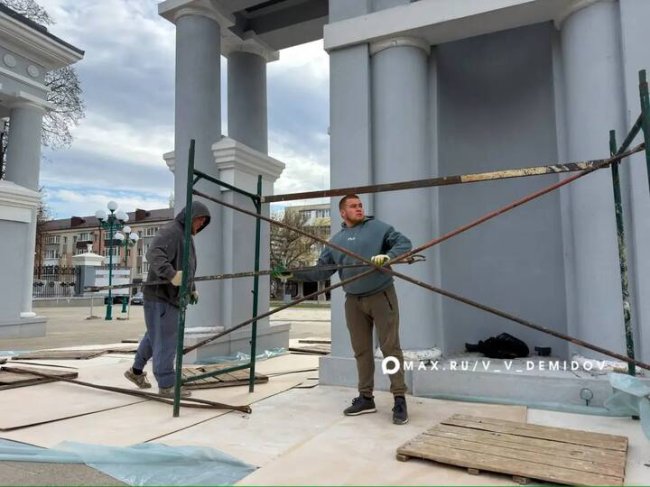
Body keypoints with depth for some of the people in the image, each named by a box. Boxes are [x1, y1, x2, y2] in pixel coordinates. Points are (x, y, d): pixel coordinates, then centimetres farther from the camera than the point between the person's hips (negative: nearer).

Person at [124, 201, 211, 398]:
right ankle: (166, 385, 5)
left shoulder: (185, 236, 20)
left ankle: (136, 371, 36)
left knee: (155, 336, 20)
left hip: (172, 296, 10)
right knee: (165, 339, -4)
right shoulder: (170, 231, -13)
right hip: (160, 295, -10)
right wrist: (171, 274, -43)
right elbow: (153, 254, -30)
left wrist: (192, 289, 22)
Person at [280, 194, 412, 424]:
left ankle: (399, 399, 5)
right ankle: (366, 397, 22)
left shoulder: (378, 227, 2)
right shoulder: (336, 241, 12)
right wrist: (294, 273, -2)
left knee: (390, 347, -3)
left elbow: (404, 243, -4)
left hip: (381, 296, -4)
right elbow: (321, 270, 9)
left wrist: (388, 256, -24)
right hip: (353, 301, 4)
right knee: (361, 350, 11)